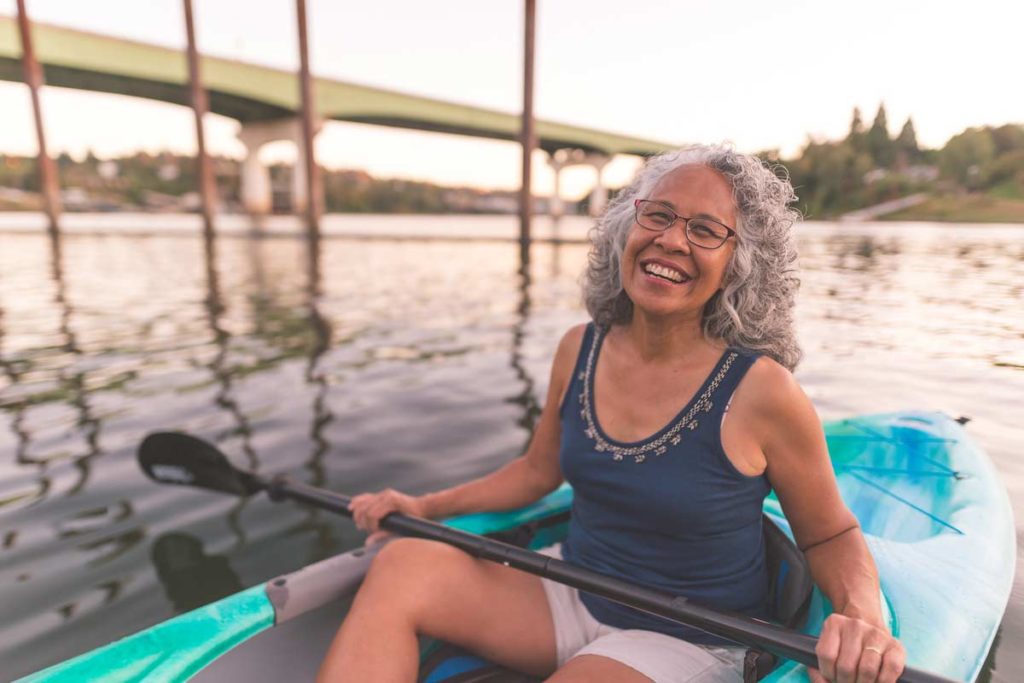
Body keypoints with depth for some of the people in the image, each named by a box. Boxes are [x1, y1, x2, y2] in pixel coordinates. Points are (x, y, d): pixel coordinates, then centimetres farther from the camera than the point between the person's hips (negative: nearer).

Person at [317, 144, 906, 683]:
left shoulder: (758, 390, -20)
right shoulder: (579, 350, -7)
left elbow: (831, 535, -5)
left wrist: (864, 616, -26)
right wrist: (427, 506, 1)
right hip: (570, 593, 5)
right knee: (404, 565, -17)